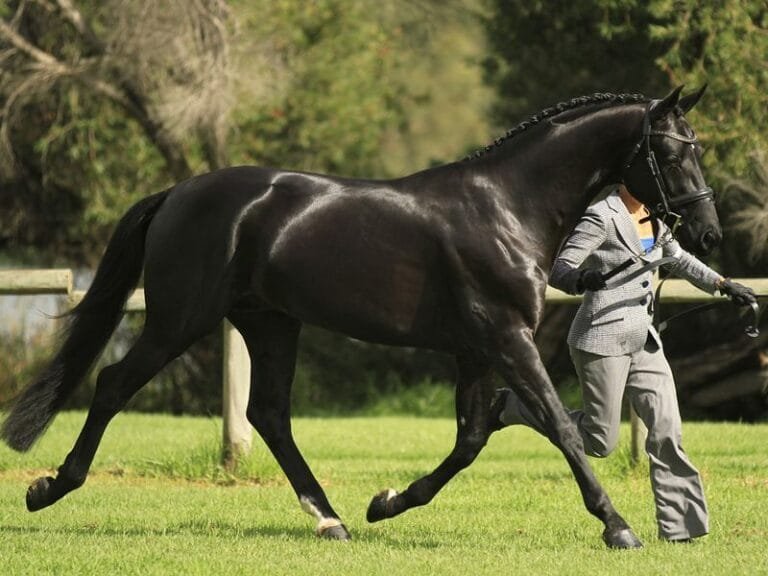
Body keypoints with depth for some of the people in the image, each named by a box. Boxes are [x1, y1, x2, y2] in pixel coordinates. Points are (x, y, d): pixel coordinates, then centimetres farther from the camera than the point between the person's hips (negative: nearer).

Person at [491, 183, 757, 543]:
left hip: (643, 341, 7)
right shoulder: (602, 217, -12)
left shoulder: (653, 221, 11)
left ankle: (679, 527, 1)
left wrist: (722, 284, 32)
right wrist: (583, 279, -41)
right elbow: (559, 270, -19)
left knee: (667, 431, -3)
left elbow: (679, 260, 31)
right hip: (602, 340, -7)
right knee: (600, 442, -4)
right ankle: (514, 407, 14)